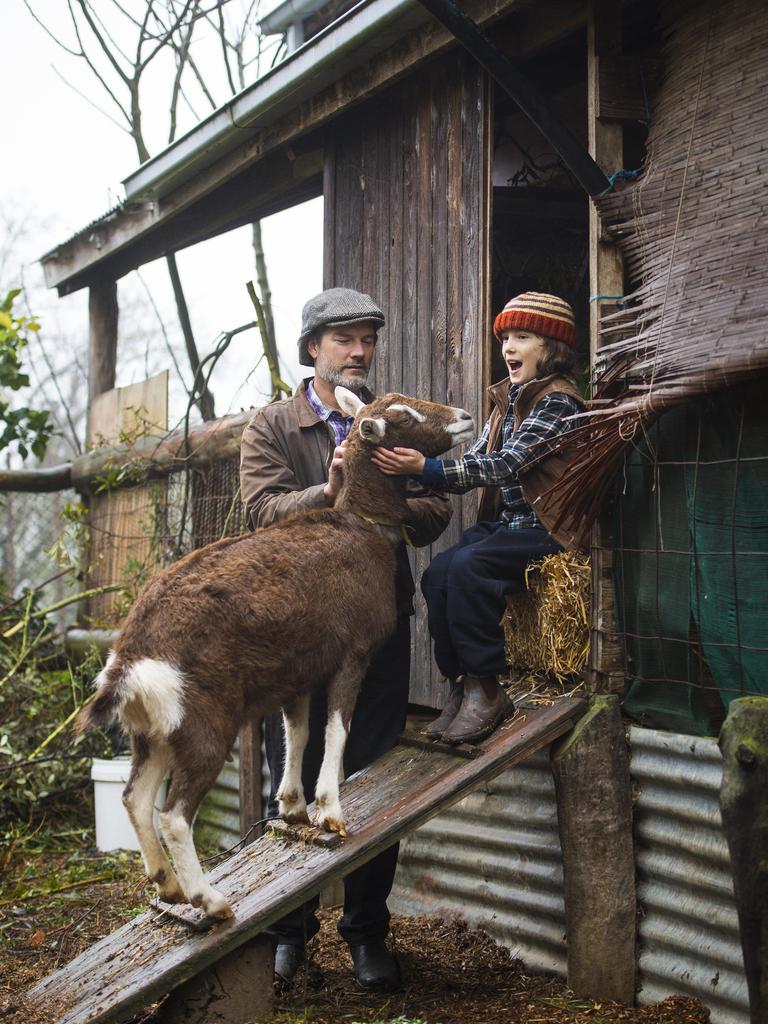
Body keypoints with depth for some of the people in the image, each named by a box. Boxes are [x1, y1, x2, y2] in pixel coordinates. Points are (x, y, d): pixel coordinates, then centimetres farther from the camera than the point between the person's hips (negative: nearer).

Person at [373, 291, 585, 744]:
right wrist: (416, 470, -12)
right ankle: (461, 686, -9)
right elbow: (474, 462, 7)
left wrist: (426, 467, -29)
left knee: (468, 566, -29)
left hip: (545, 529, -8)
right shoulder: (508, 398, 16)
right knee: (438, 573, -17)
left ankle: (485, 690, -19)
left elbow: (505, 465, -22)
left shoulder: (558, 401, -11)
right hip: (505, 521, 8)